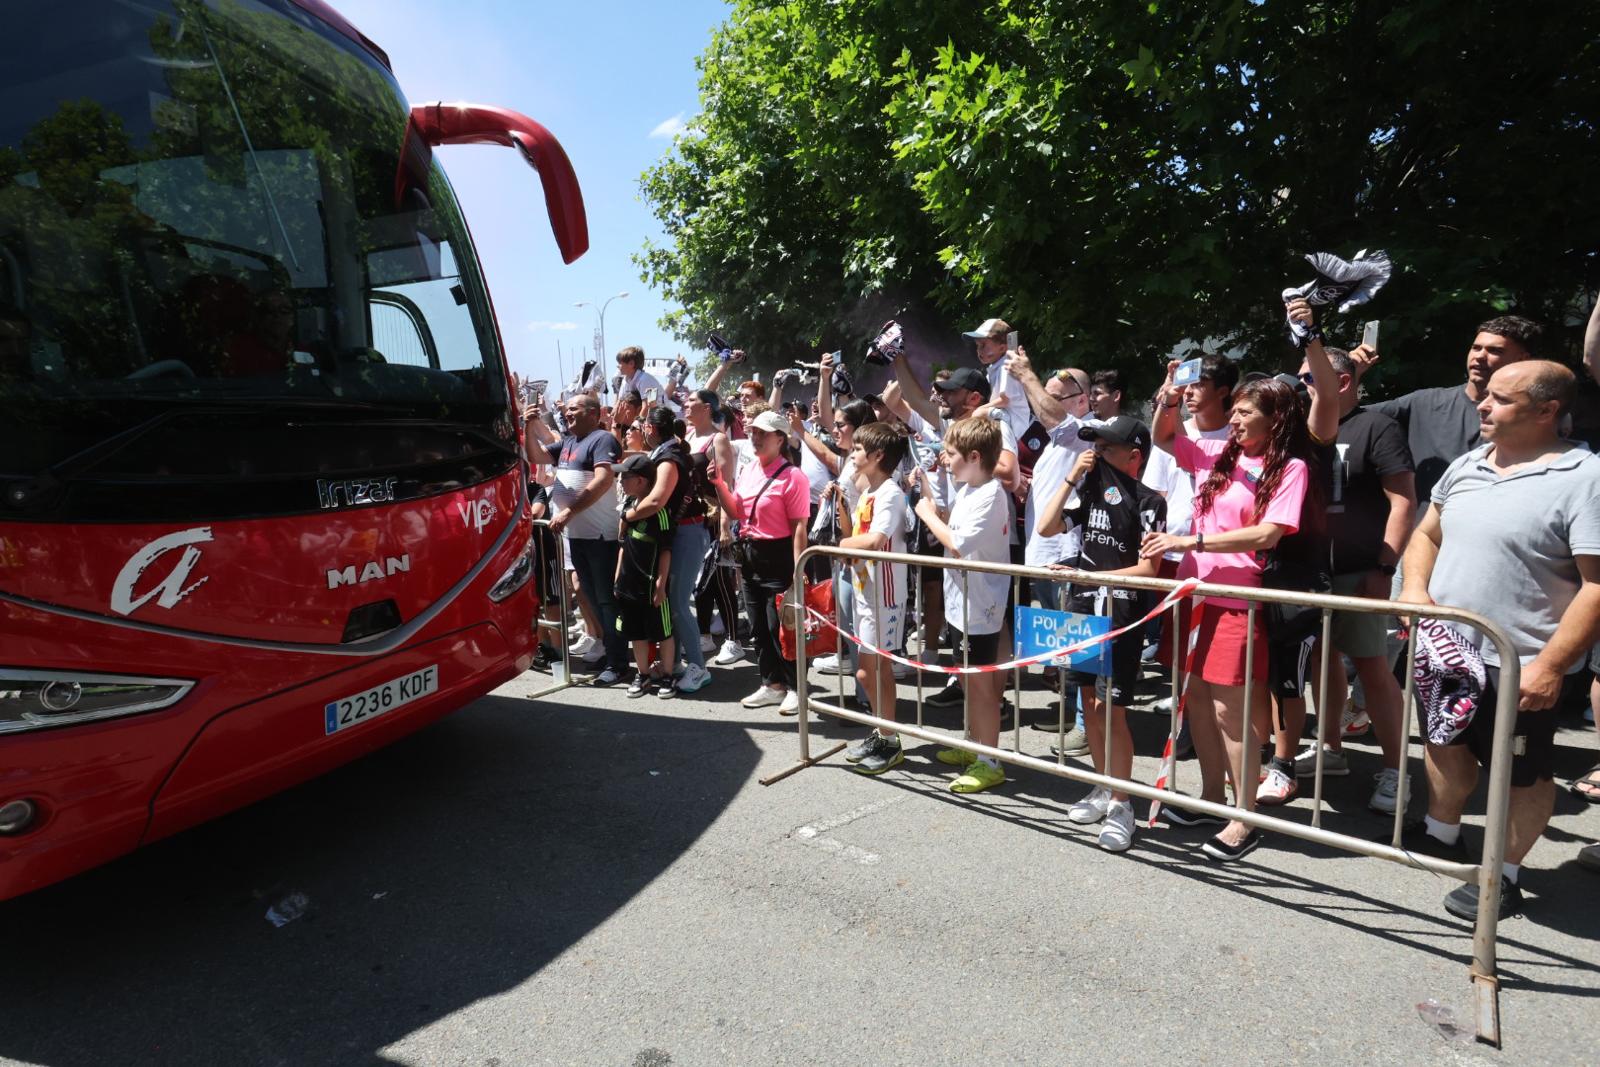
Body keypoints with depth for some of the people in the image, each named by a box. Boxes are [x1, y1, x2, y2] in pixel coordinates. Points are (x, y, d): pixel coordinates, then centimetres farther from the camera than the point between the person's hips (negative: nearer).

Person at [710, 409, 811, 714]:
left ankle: (795, 688, 12)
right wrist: (720, 484, 2)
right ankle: (772, 685, 26)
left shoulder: (792, 476, -14)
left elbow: (799, 527, -17)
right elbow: (736, 511, 17)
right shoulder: (747, 470, 9)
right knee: (758, 627, 14)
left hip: (778, 557, -8)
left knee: (778, 626, -3)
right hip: (750, 555, 8)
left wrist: (798, 570, -21)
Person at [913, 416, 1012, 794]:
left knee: (981, 682, 1)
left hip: (978, 606, -10)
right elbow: (950, 530, 13)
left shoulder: (988, 496, -21)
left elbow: (957, 544, -27)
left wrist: (927, 514, -15)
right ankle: (974, 746, 36)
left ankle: (989, 763, 12)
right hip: (961, 601, 10)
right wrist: (929, 495, 7)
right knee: (967, 680, 20)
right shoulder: (967, 490, 8)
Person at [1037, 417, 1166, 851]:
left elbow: (1148, 568, -12)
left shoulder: (1148, 501, -7)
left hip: (1122, 615, -6)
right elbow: (1046, 528, 1)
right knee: (1089, 704, 12)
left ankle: (1120, 805, 8)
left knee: (1112, 709, -5)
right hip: (1084, 609, 6)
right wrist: (1070, 478, -3)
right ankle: (1104, 789, 27)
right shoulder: (1090, 491, 9)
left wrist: (1089, 575, -20)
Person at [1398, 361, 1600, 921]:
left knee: (1523, 772, 10)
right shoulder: (1468, 465, 5)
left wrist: (1550, 666, -23)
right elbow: (1427, 533, 18)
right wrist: (1415, 587, -1)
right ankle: (1442, 835, 42)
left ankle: (1505, 876, 27)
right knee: (1447, 743, 22)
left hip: (1522, 668, -6)